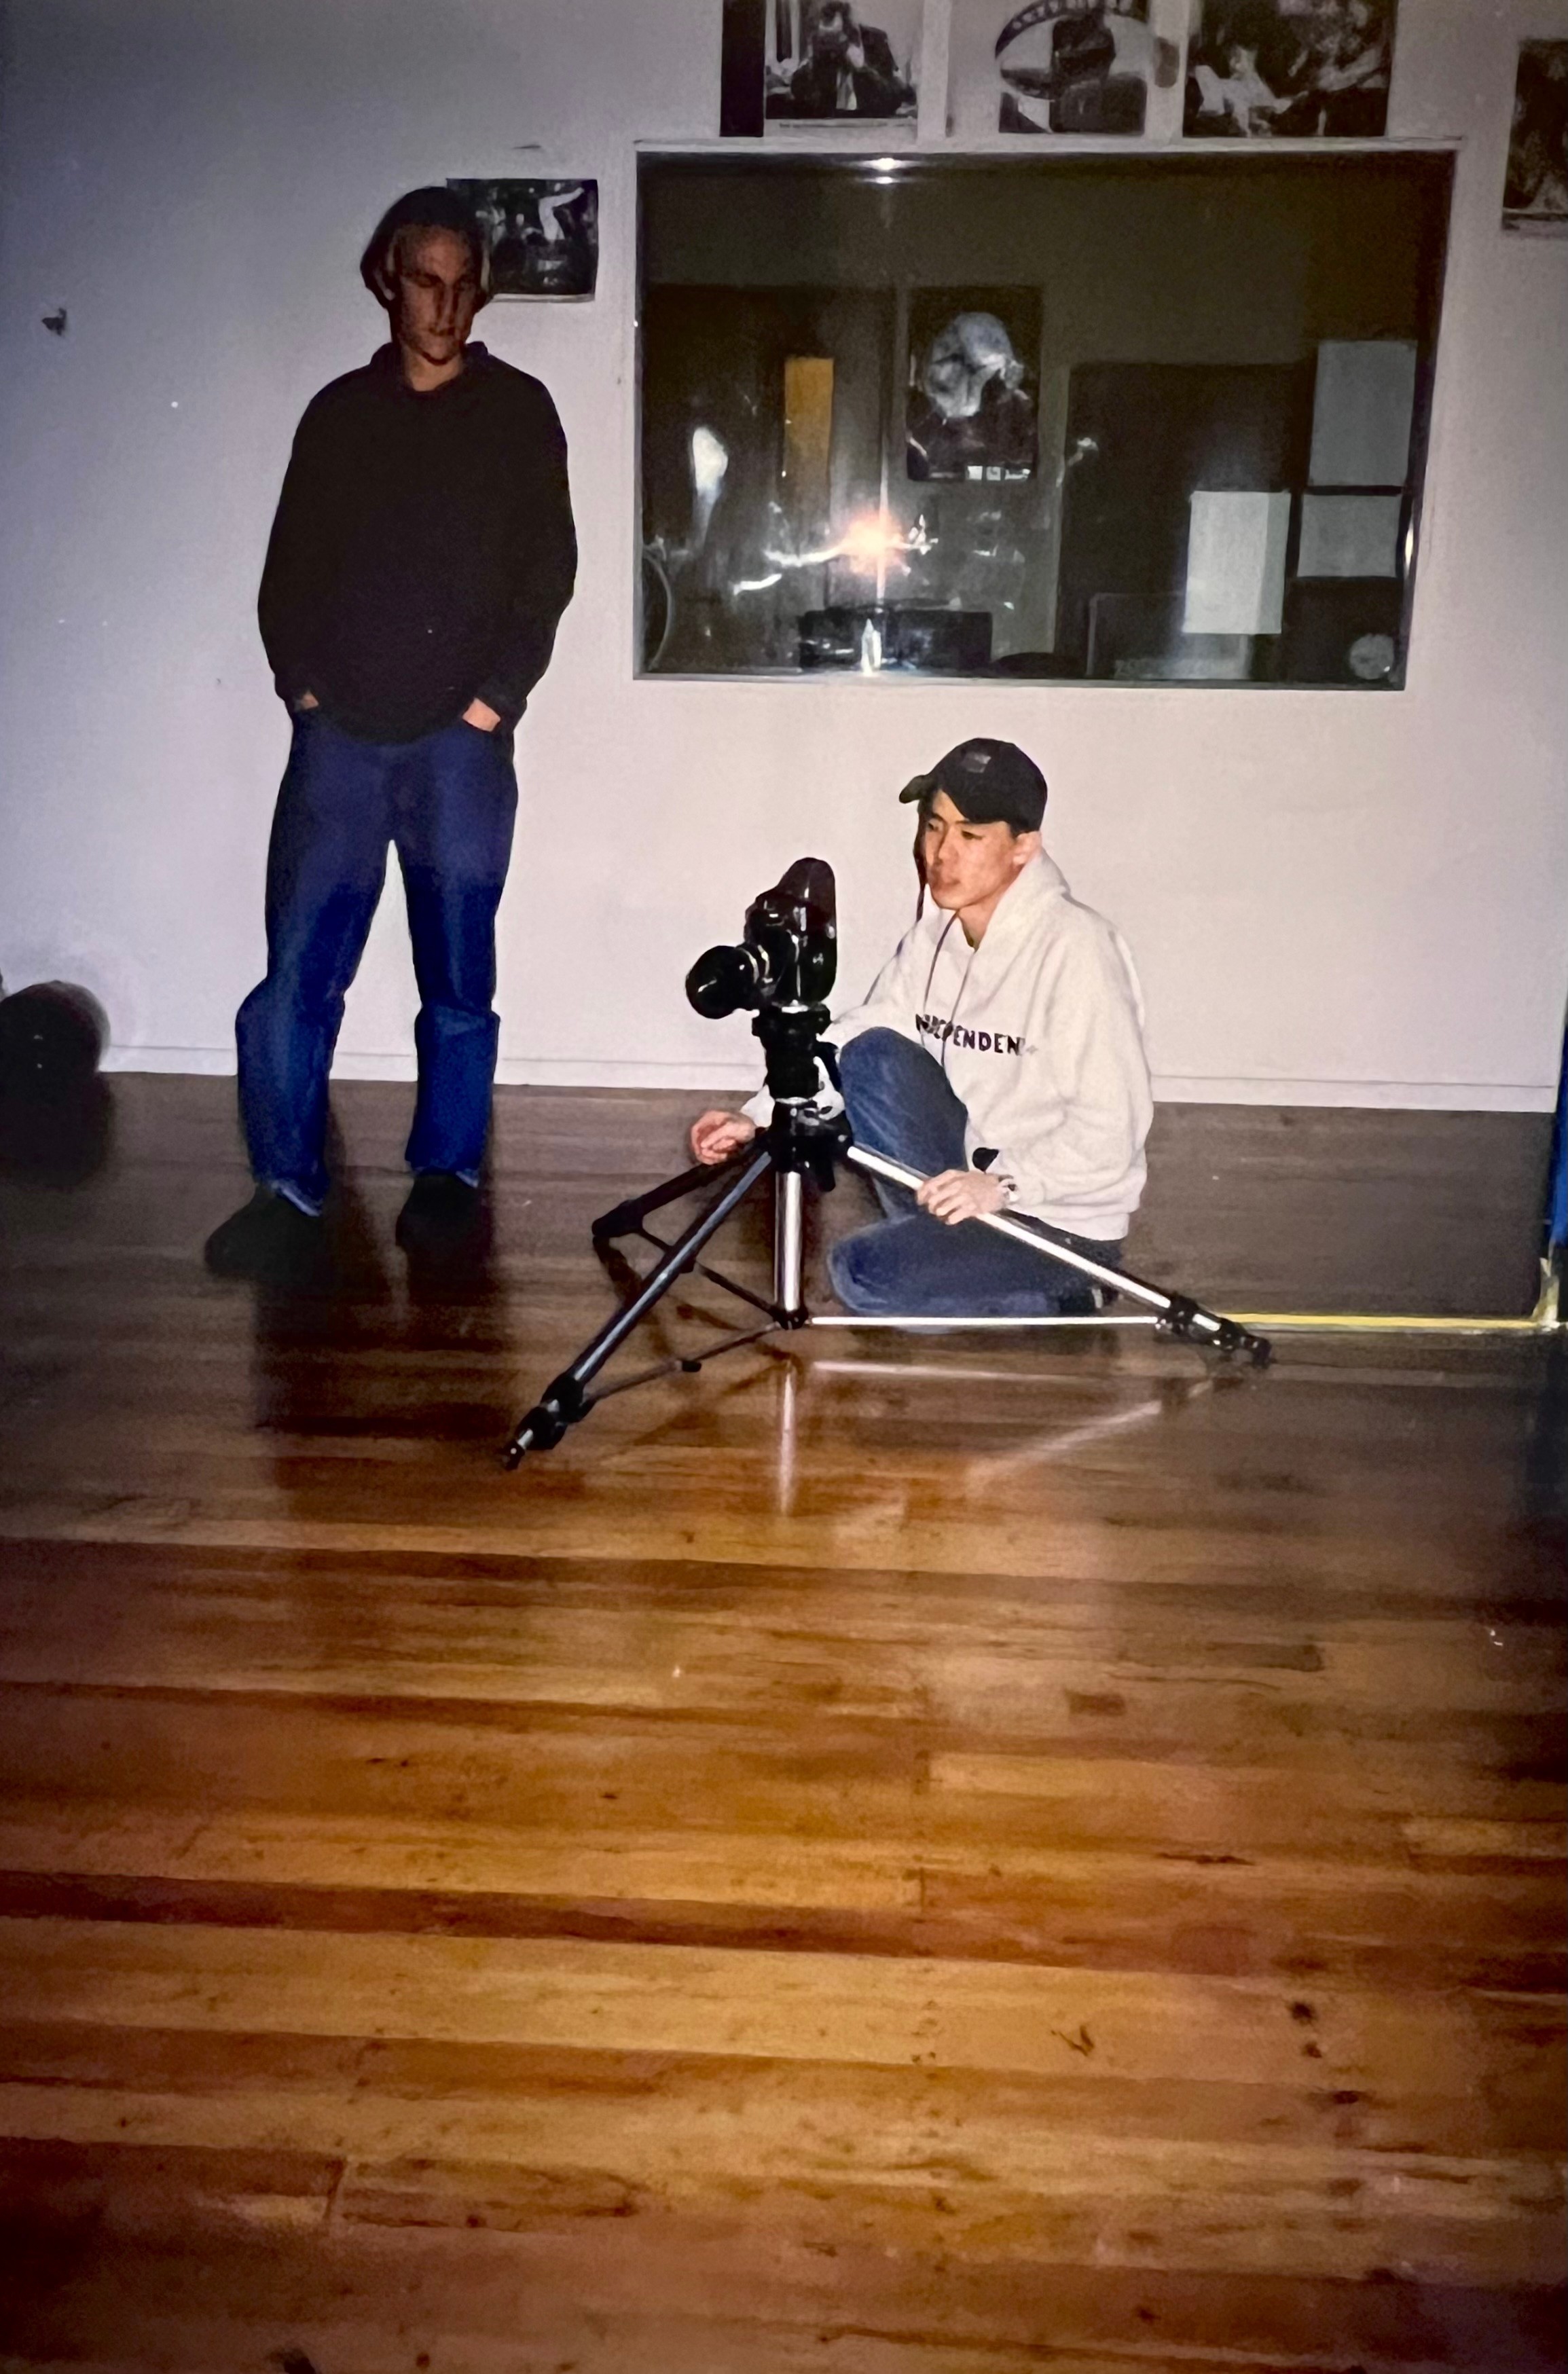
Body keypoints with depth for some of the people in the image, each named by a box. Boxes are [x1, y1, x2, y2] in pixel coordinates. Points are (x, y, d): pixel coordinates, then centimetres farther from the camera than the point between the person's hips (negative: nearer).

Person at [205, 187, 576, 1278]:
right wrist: (305, 687, 1)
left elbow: (547, 574, 2)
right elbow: (291, 569, 14)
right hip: (339, 737, 2)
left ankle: (448, 1170, 15)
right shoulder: (339, 411, 15)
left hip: (461, 741, -2)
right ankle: (290, 1190, 0)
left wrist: (492, 700, -6)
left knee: (458, 973, 1)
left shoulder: (519, 411, 8)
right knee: (299, 965, -6)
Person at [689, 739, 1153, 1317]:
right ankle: (943, 1243, -4)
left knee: (864, 1274, -20)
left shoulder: (1074, 946, -21)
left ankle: (1049, 1312, -1)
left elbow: (1111, 1130, -23)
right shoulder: (933, 936, 1)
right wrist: (758, 1117, -12)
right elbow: (847, 1045, 0)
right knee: (871, 1056, -13)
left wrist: (1004, 1184, -33)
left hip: (1064, 1220, -7)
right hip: (976, 1173, 7)